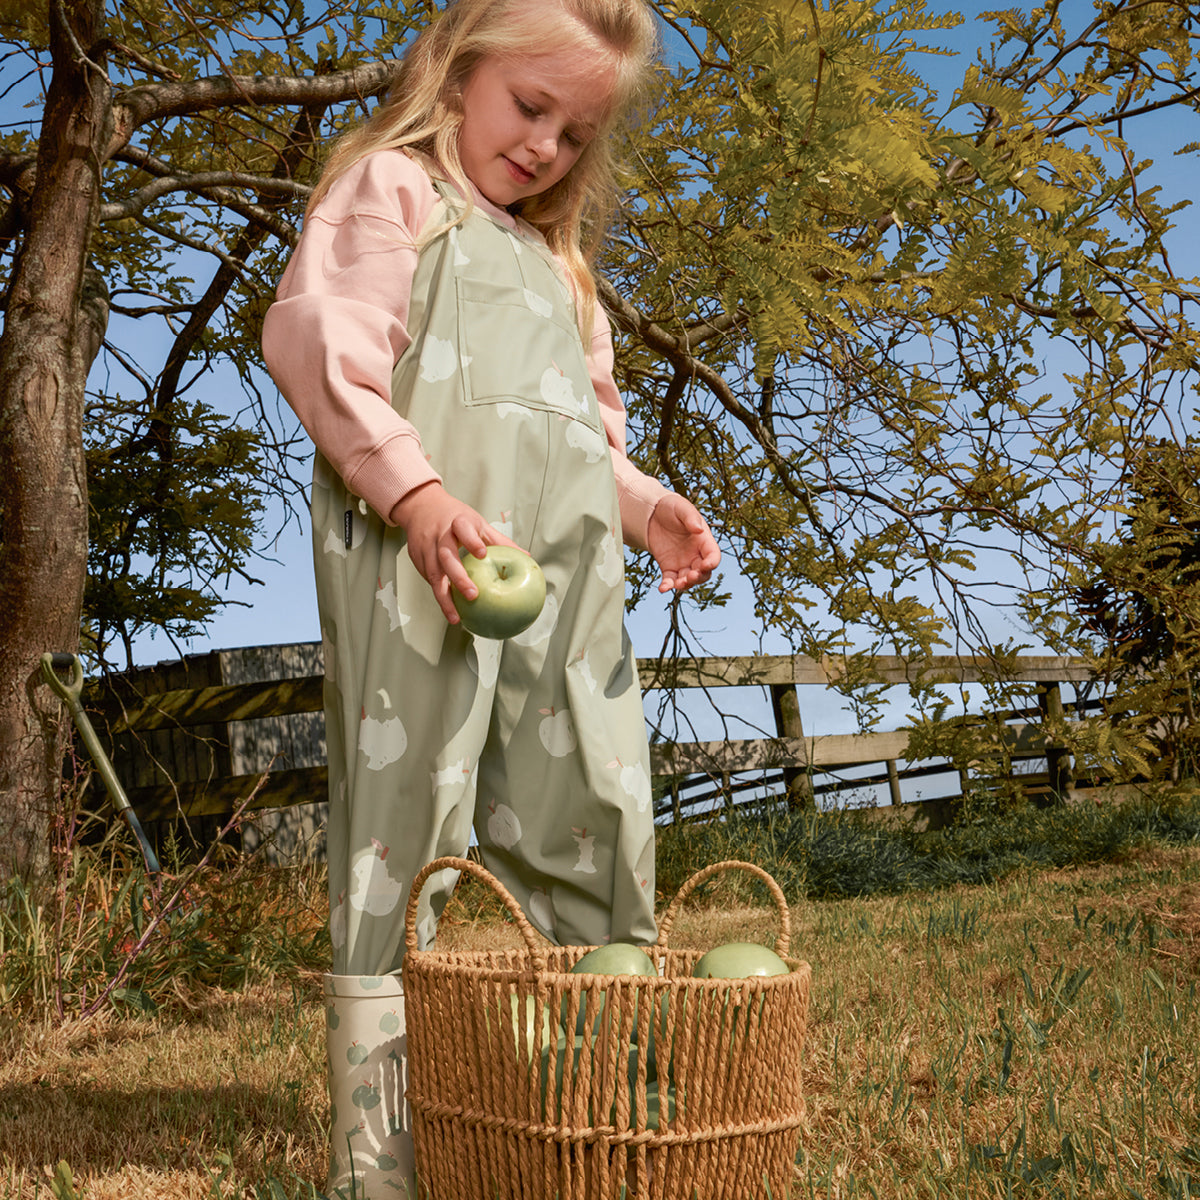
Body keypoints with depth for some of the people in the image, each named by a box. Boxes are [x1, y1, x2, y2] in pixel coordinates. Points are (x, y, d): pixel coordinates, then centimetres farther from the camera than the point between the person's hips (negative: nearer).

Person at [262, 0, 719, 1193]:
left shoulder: (554, 262, 33)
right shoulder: (394, 186, 10)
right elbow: (313, 331, -7)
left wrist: (645, 501, 13)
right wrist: (413, 487, -21)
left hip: (569, 568, 8)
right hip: (425, 551, -7)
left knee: (597, 845, 4)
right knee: (406, 832, -10)